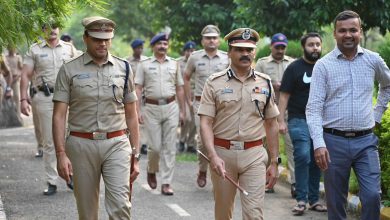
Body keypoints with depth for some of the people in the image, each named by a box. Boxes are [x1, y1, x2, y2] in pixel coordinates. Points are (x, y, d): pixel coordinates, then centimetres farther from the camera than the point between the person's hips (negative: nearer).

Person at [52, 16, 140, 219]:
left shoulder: (123, 69, 7)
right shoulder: (69, 70, 1)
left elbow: (131, 115, 11)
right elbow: (59, 115, -2)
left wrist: (136, 156, 7)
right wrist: (60, 154, -12)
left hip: (117, 144, 1)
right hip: (82, 145, -1)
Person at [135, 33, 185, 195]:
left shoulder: (174, 64, 12)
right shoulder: (144, 65, 4)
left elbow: (179, 89, 15)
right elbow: (138, 89, 0)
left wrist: (182, 110, 10)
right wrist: (137, 111, -8)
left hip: (171, 108, 2)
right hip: (152, 108, -2)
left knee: (169, 147, -1)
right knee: (155, 146, -4)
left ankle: (166, 183, 3)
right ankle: (151, 171, 26)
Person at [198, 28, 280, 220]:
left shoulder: (264, 83, 8)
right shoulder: (214, 83, 0)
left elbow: (271, 125, 12)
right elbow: (206, 123, -5)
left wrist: (274, 162, 9)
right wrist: (213, 156, -20)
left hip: (254, 155, 1)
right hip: (222, 153, 0)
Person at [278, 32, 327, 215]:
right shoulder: (294, 68, 0)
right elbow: (284, 96, -2)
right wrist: (281, 120, -9)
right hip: (299, 119, -4)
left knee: (317, 160, 6)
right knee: (303, 156, -16)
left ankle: (314, 199, 15)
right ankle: (301, 199, -9)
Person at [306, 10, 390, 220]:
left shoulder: (373, 60, 5)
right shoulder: (323, 65, -2)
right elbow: (313, 108, -8)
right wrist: (318, 144, -18)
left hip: (365, 141, 1)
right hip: (334, 141, -1)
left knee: (372, 195, -8)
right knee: (335, 201, 6)